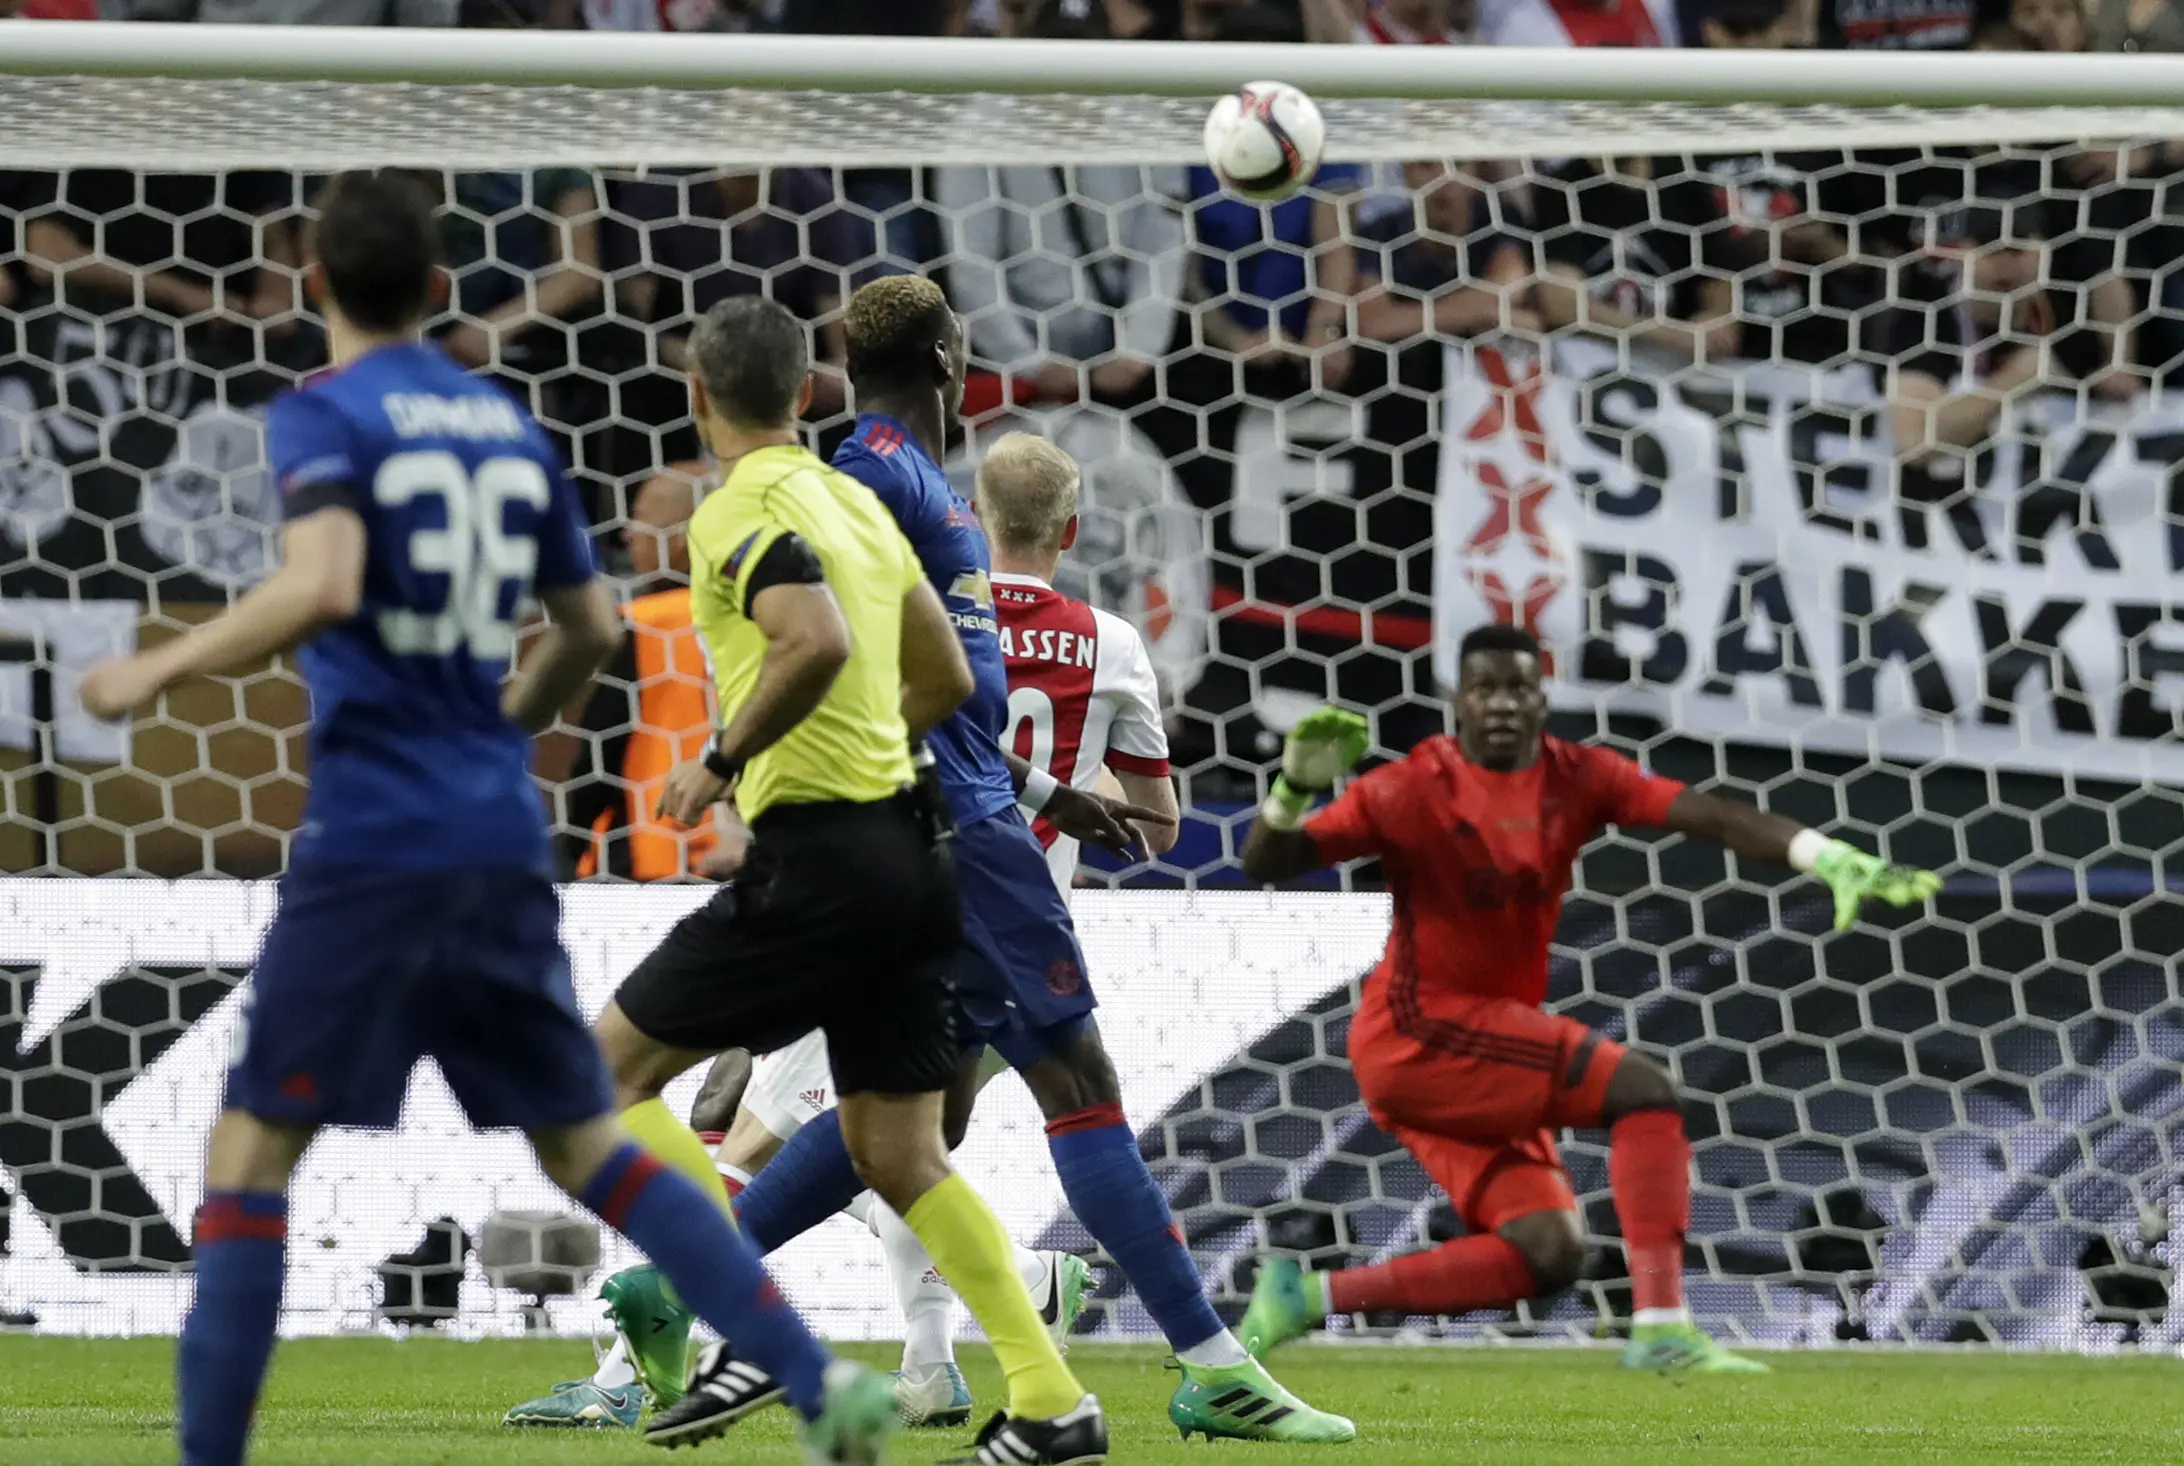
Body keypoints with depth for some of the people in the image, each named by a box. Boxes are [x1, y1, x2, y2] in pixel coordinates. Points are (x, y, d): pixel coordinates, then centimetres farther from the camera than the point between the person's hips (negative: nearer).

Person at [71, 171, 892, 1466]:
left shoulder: (325, 417, -6)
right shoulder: (511, 427, 13)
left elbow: (322, 588, -23)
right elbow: (594, 629, 19)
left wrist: (160, 670, -13)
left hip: (374, 837, -6)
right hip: (505, 839, 6)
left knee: (251, 1151, 0)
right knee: (583, 1141, 13)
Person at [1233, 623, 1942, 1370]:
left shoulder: (1577, 778, 2)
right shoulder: (1415, 789, -10)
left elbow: (1709, 815, -9)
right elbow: (1265, 864, -12)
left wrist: (1839, 861, -22)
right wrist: (1297, 787, -33)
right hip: (1419, 1028, -7)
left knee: (1548, 1254, -3)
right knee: (1641, 1087, -18)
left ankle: (1306, 1296, 3)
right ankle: (1661, 1328, -22)